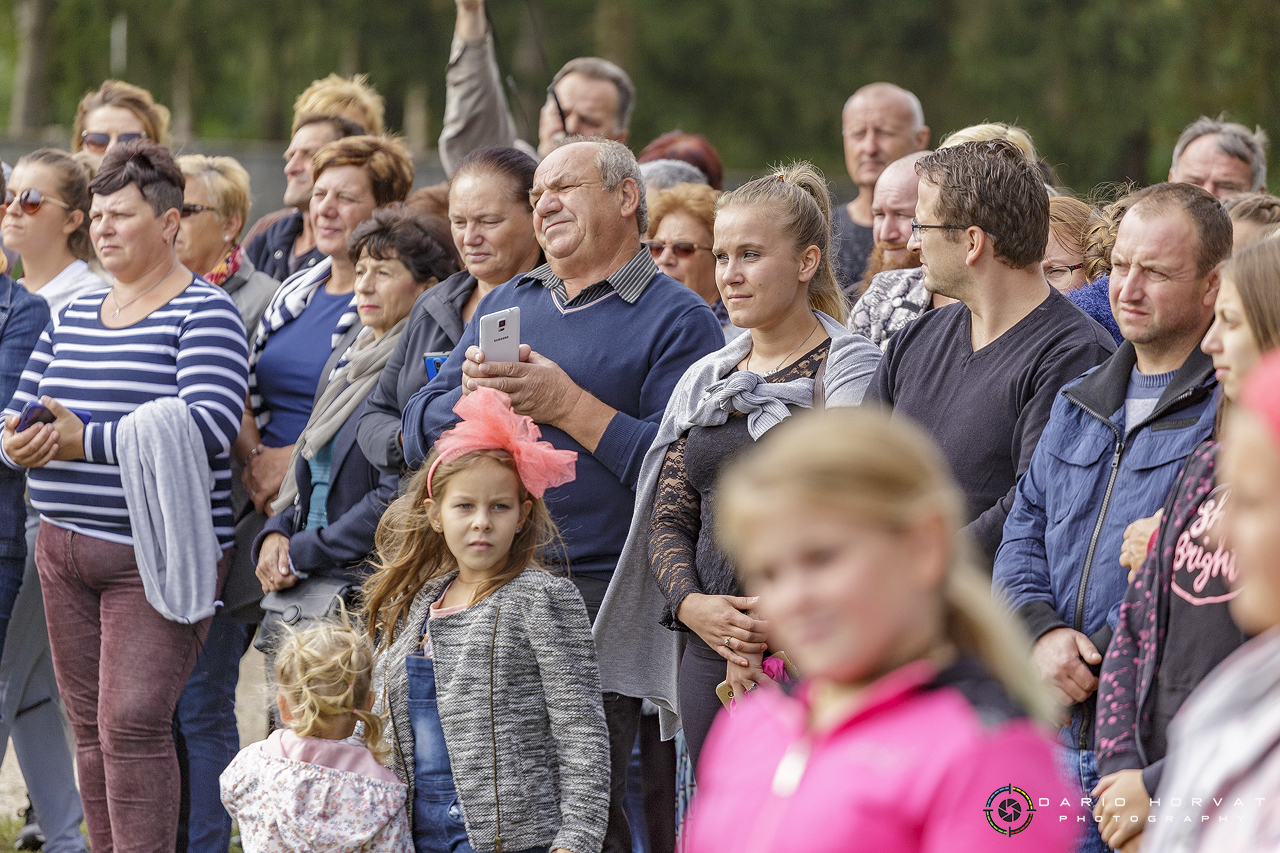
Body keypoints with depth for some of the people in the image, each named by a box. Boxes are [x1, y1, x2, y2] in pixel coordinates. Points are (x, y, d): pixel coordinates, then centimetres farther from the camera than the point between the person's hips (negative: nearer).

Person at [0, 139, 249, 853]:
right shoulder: (74, 317, 17)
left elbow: (208, 425, -20)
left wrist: (85, 439, -22)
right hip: (65, 547, 7)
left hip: (156, 554, -7)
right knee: (91, 726, 9)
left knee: (134, 725, -12)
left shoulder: (204, 313, -6)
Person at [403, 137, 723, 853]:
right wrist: (474, 391, -4)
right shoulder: (506, 305, 21)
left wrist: (566, 403, -13)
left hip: (599, 597, -6)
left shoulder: (678, 319, 0)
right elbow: (420, 435, 17)